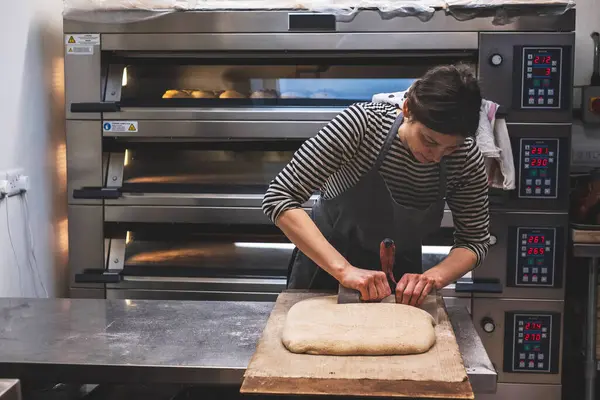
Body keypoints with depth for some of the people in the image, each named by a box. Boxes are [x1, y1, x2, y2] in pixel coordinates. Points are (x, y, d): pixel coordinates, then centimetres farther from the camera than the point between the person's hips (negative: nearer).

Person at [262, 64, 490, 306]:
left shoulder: (467, 157, -20)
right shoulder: (360, 123, -30)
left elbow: (474, 241, -10)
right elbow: (279, 198, -32)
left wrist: (433, 277, -30)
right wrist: (343, 269, -40)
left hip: (401, 276, 2)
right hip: (326, 266, -2)